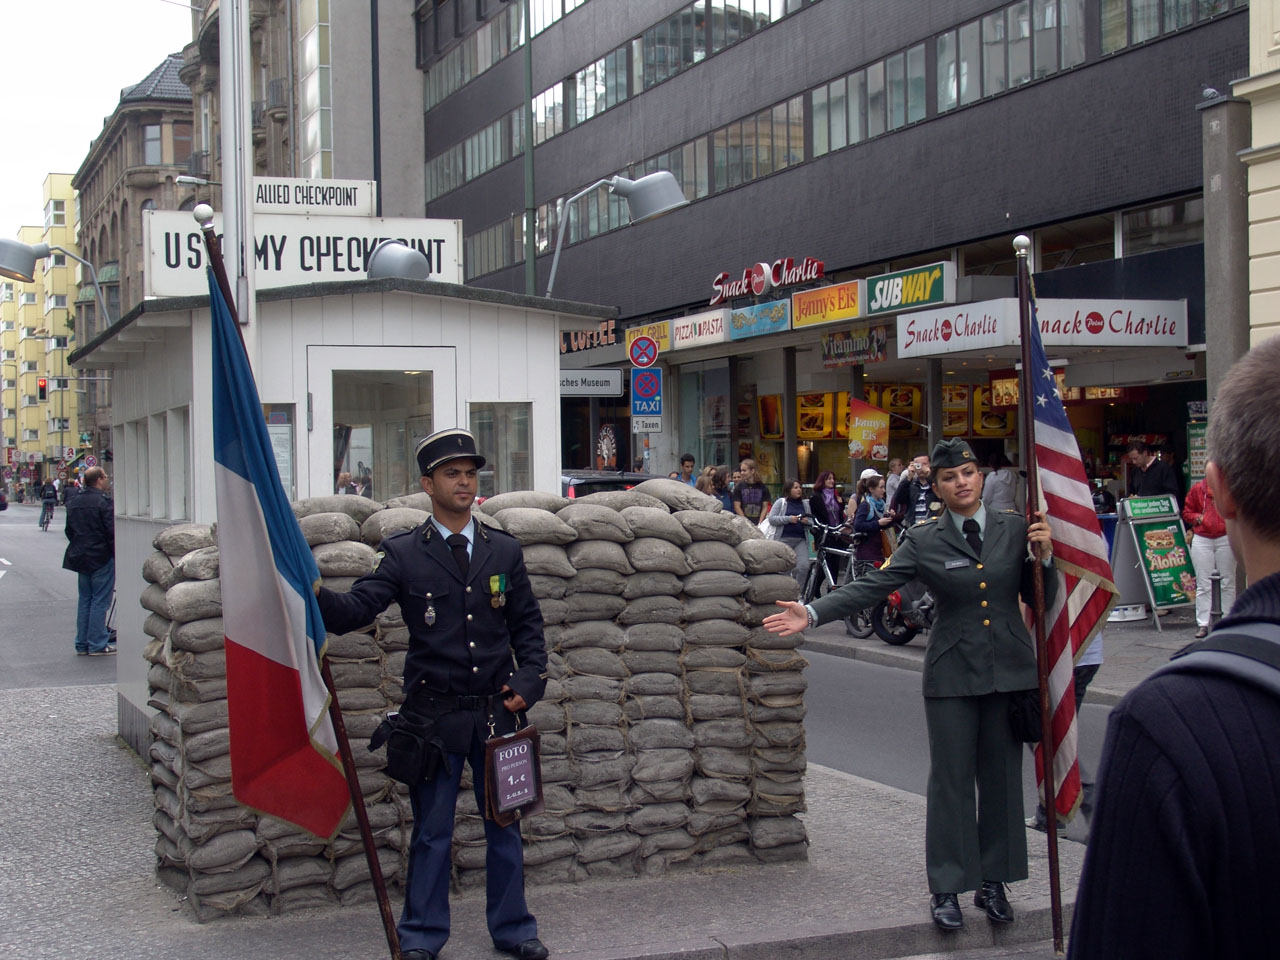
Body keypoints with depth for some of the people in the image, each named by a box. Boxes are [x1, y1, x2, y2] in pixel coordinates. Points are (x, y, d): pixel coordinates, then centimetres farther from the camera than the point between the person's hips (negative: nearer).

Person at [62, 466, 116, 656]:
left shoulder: (73, 503, 9)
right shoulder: (103, 502, -15)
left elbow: (69, 531, 15)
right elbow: (112, 533, -17)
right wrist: (117, 556, -10)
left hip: (80, 558, 7)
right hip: (101, 559, -7)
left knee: (84, 601, 14)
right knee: (100, 601, -2)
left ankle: (82, 644, 16)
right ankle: (97, 645, -1)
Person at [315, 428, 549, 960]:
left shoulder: (504, 551, 7)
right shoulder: (402, 554, -3)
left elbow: (527, 623, 13)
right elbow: (354, 611, -13)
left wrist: (528, 680, -1)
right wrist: (316, 595, -33)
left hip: (496, 711, 3)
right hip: (434, 713, -3)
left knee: (505, 824, 12)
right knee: (431, 830, 6)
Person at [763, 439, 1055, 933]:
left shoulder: (1015, 529, 5)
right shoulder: (924, 541, -1)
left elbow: (1040, 599, 9)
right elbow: (871, 586, -6)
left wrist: (1042, 556, -10)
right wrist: (812, 613, -16)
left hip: (1009, 670, 2)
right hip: (952, 675, -2)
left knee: (1001, 777, 9)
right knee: (950, 779, 1)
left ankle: (992, 883, 22)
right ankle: (947, 889, 11)